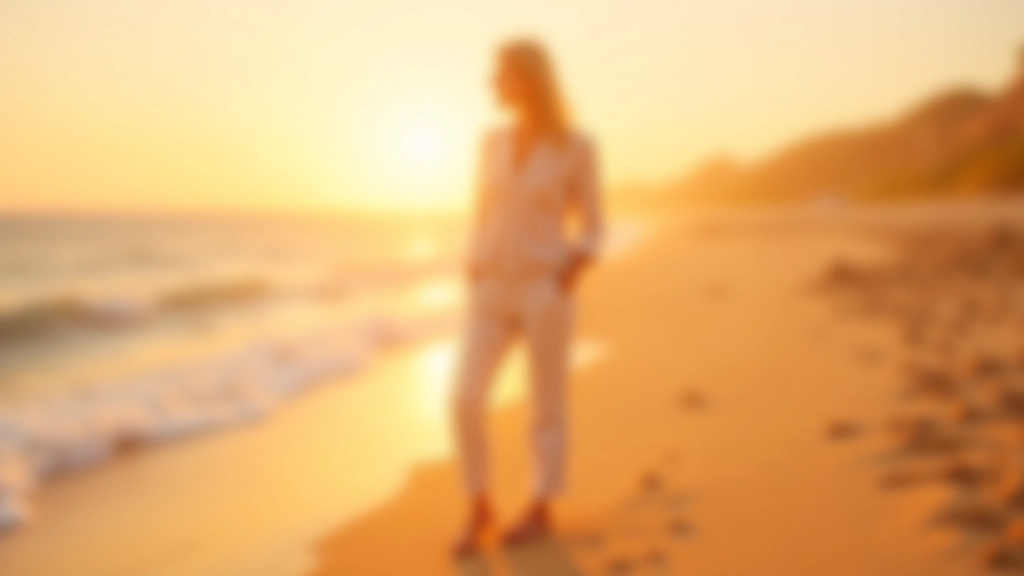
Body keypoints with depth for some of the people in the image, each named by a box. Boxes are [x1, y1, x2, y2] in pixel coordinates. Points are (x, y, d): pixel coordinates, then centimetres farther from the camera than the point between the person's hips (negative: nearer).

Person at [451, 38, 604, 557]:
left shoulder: (577, 147, -4)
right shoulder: (494, 142, 8)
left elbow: (591, 231, -1)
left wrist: (561, 293, -14)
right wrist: (473, 290, 4)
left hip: (546, 289, -4)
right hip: (492, 290, 4)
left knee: (545, 405, 4)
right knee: (466, 400, -8)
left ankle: (540, 511, 20)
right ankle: (479, 507, 9)